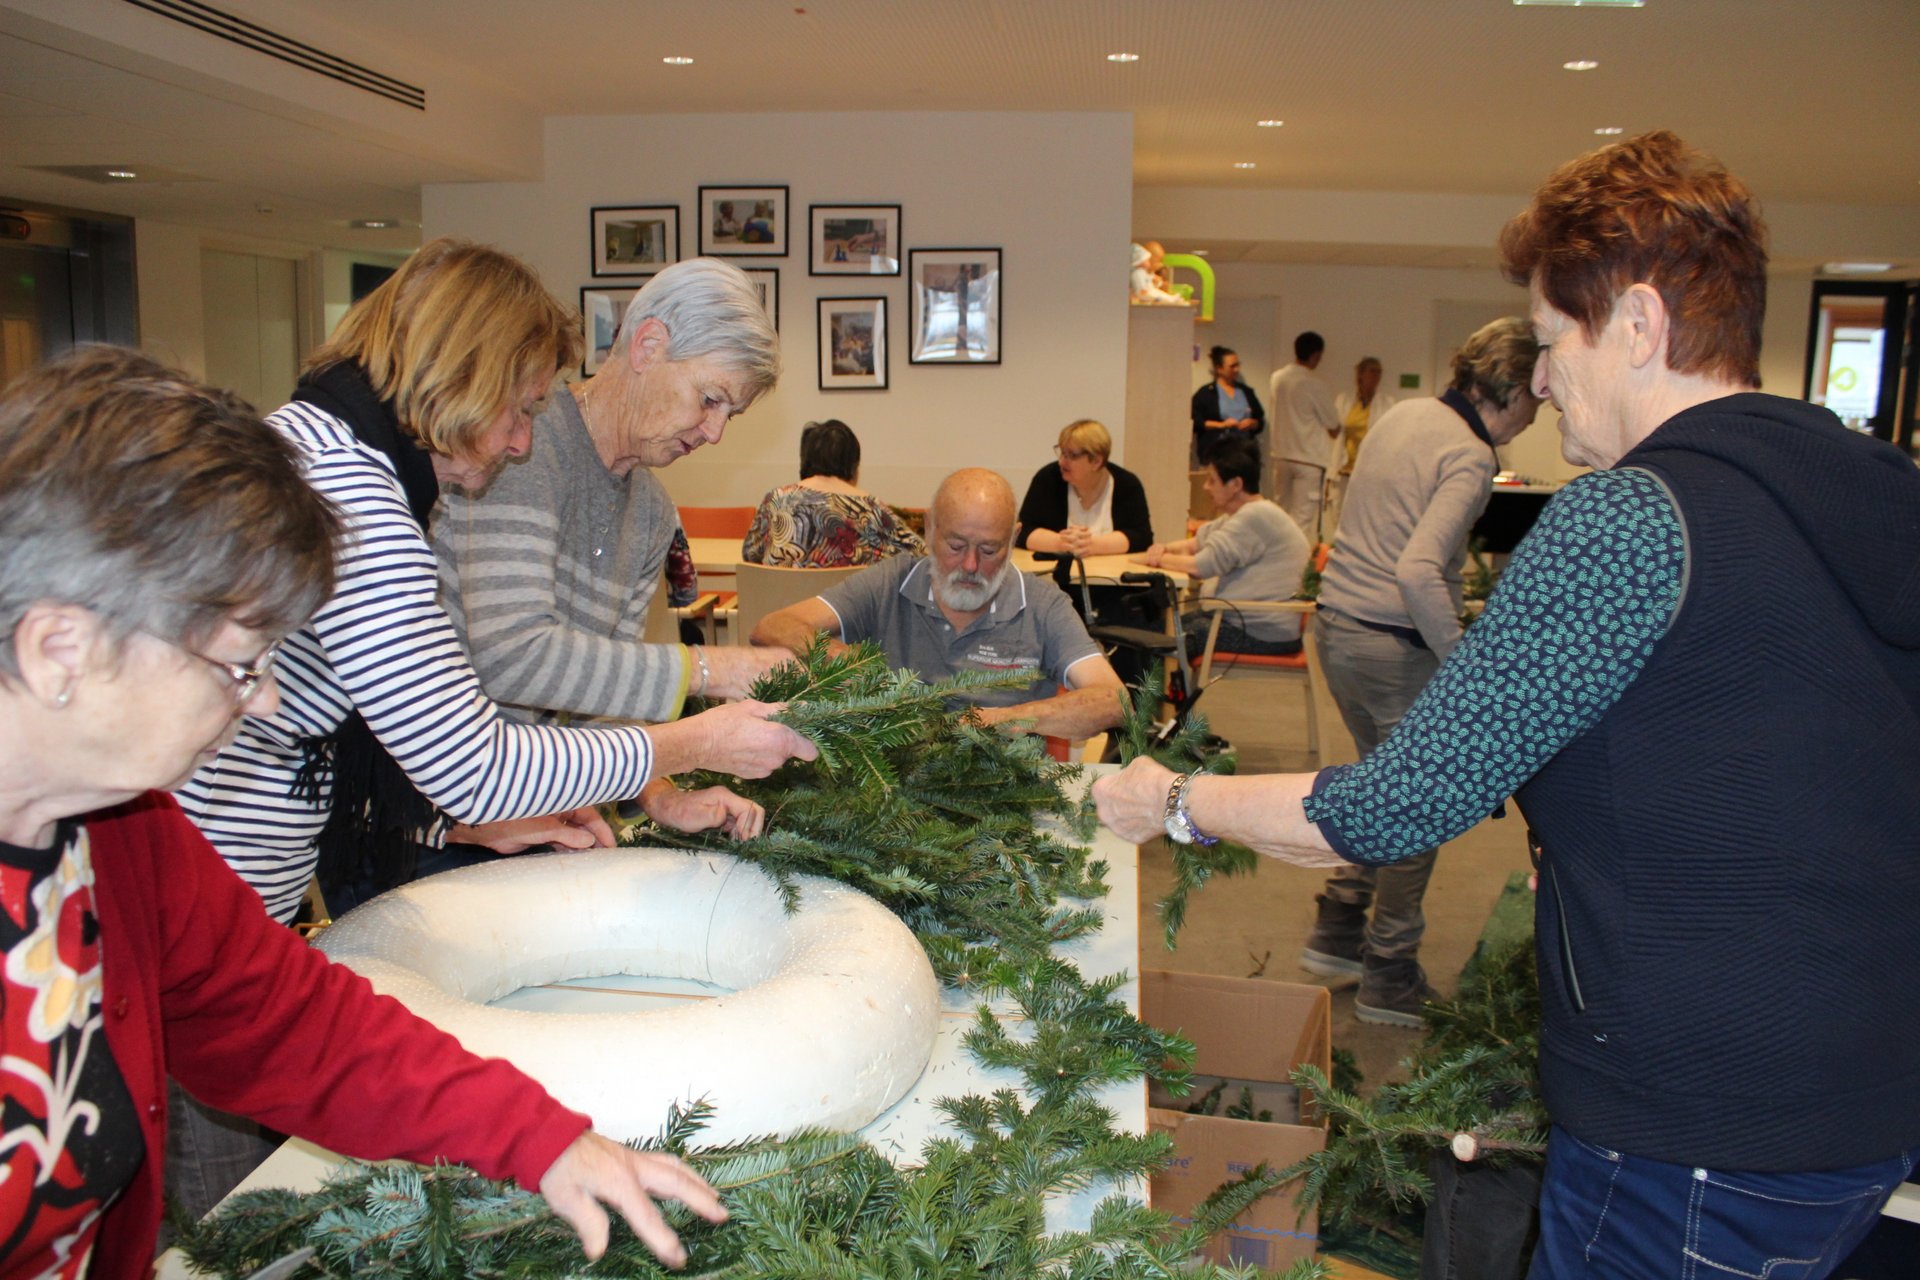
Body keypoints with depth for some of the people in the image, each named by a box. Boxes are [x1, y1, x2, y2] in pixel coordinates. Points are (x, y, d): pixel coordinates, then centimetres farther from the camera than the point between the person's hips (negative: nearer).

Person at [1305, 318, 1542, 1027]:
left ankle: (1338, 929, 31)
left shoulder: (1400, 415, 9)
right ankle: (1389, 978, 16)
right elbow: (1418, 571, -29)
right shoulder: (1469, 457, -17)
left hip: (1336, 625, 9)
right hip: (1396, 647, -9)